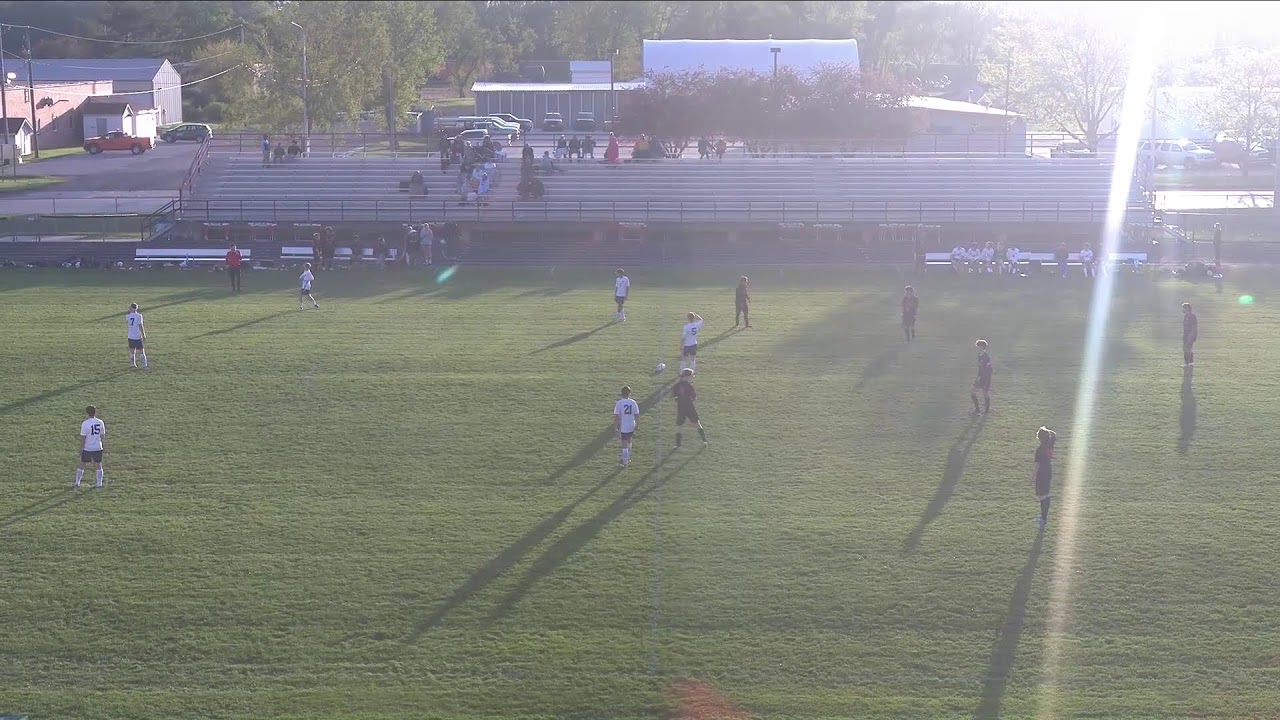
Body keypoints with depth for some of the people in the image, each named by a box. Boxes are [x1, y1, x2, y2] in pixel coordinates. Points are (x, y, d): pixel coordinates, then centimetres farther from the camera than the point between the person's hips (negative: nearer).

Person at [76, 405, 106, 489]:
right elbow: (102, 436, 7)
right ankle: (99, 483, 10)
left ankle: (77, 483, 14)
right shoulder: (100, 423, -2)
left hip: (87, 448, -3)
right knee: (98, 465, 10)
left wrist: (81, 450, -5)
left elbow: (83, 438, -12)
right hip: (98, 448, 3)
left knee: (81, 465, 10)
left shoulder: (85, 424, -14)